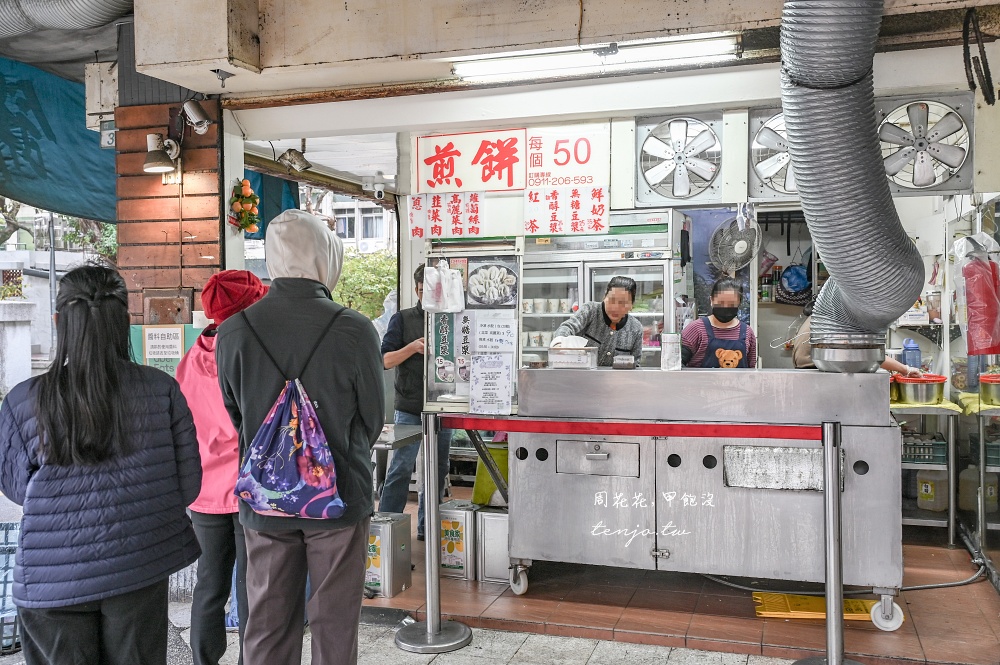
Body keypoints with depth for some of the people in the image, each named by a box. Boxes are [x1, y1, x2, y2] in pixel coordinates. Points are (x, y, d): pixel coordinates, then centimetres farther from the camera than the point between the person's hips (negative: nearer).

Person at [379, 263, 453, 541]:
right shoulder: (403, 319, 2)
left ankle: (427, 527, 21)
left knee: (438, 468, 9)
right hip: (410, 408, -3)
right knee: (401, 467, -6)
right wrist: (413, 347, -17)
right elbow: (385, 360, -2)